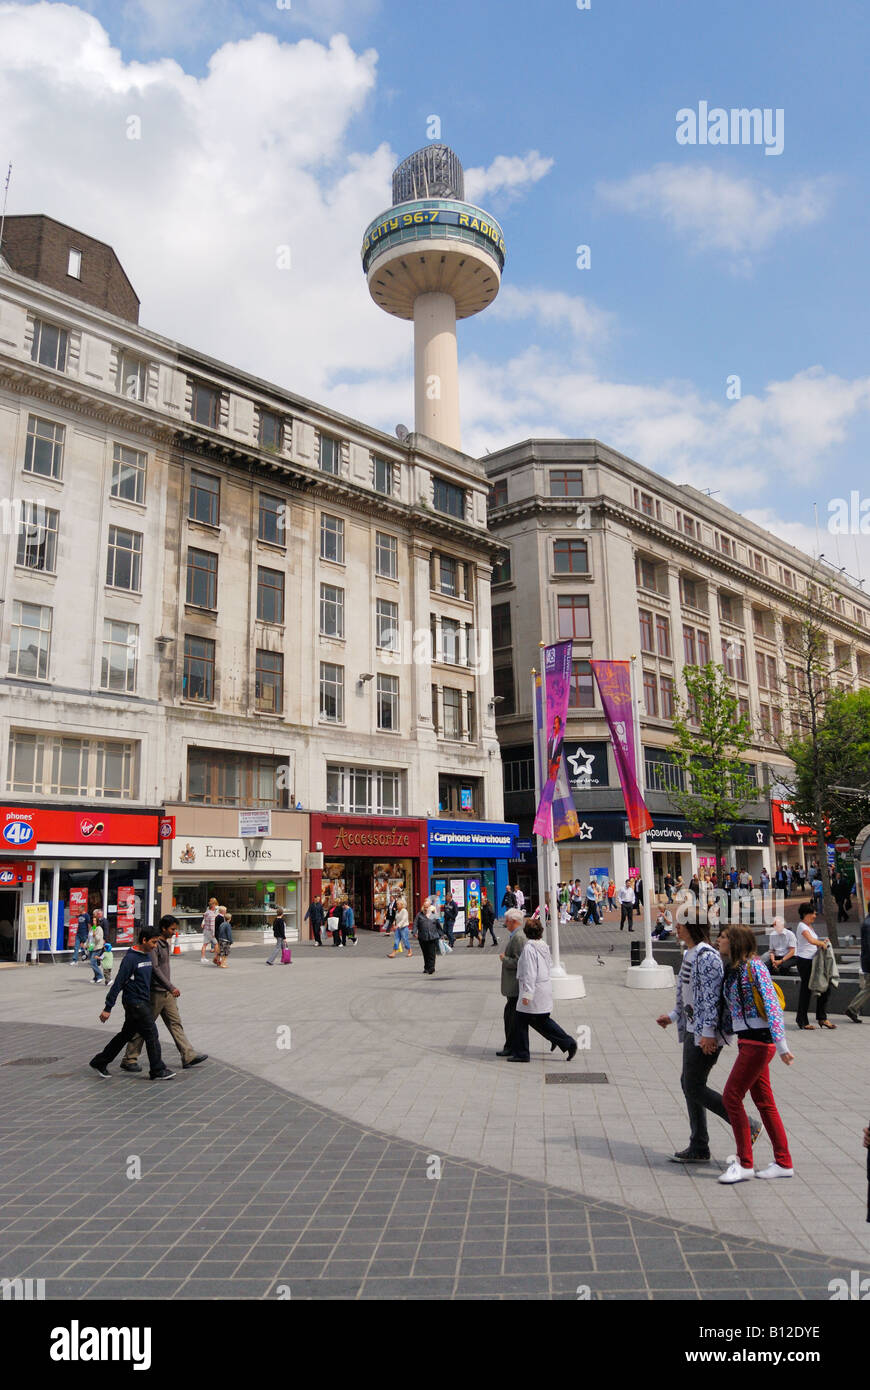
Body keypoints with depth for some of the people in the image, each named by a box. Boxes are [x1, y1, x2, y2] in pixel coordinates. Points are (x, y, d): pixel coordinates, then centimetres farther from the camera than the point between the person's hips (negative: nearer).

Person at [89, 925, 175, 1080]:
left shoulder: (148, 956, 10)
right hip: (134, 1002, -9)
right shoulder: (131, 958, -17)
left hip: (144, 1002, 9)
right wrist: (108, 1008, -16)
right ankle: (158, 1071, 4)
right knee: (152, 1034, -5)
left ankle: (100, 1062, 28)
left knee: (126, 1034, 16)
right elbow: (118, 983, -17)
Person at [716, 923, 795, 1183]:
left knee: (732, 1096, -7)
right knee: (763, 1101, 13)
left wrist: (781, 1045, -23)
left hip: (758, 1041, -9)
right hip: (747, 1041, 9)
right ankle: (783, 1163, 22)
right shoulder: (734, 970, 11)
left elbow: (772, 1005, -20)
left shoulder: (754, 966, -15)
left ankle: (745, 1164, 2)